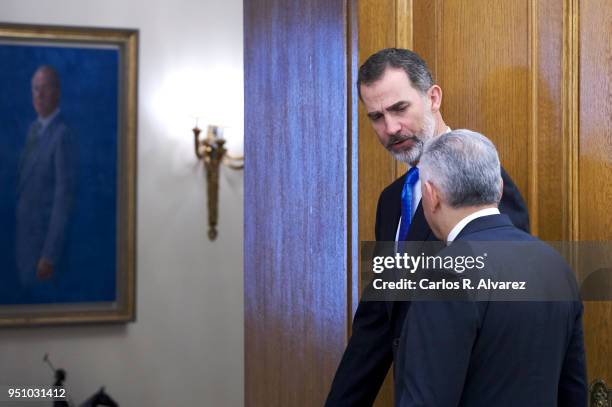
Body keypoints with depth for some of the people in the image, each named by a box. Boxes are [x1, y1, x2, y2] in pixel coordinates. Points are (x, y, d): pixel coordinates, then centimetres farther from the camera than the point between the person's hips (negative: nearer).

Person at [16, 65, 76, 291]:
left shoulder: (62, 134, -19)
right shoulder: (33, 128, 9)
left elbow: (64, 197, -20)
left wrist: (50, 256, -20)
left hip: (44, 235, -8)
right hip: (23, 231, 8)